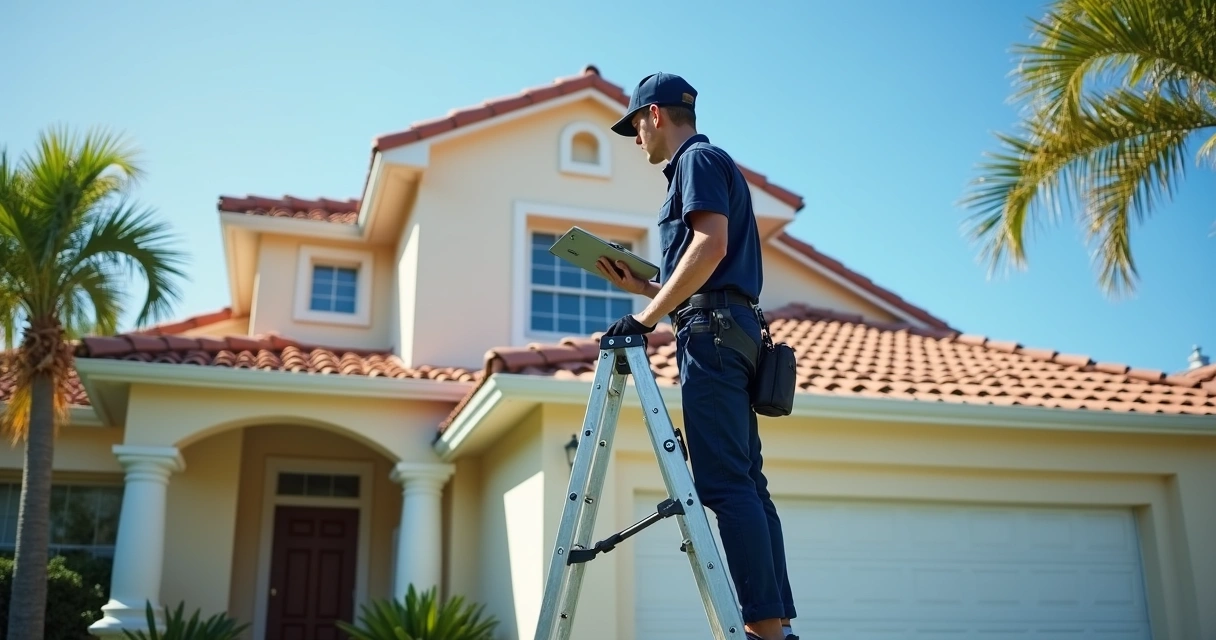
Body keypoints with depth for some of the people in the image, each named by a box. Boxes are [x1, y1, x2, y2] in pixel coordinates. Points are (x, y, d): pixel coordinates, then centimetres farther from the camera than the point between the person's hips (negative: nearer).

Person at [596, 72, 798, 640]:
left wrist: (646, 317, -16)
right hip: (733, 332, 10)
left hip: (711, 330, -10)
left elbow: (711, 244, -17)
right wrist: (637, 285, 26)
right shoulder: (709, 166, 29)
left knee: (723, 482, -14)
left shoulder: (699, 158, 0)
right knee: (744, 482, 5)